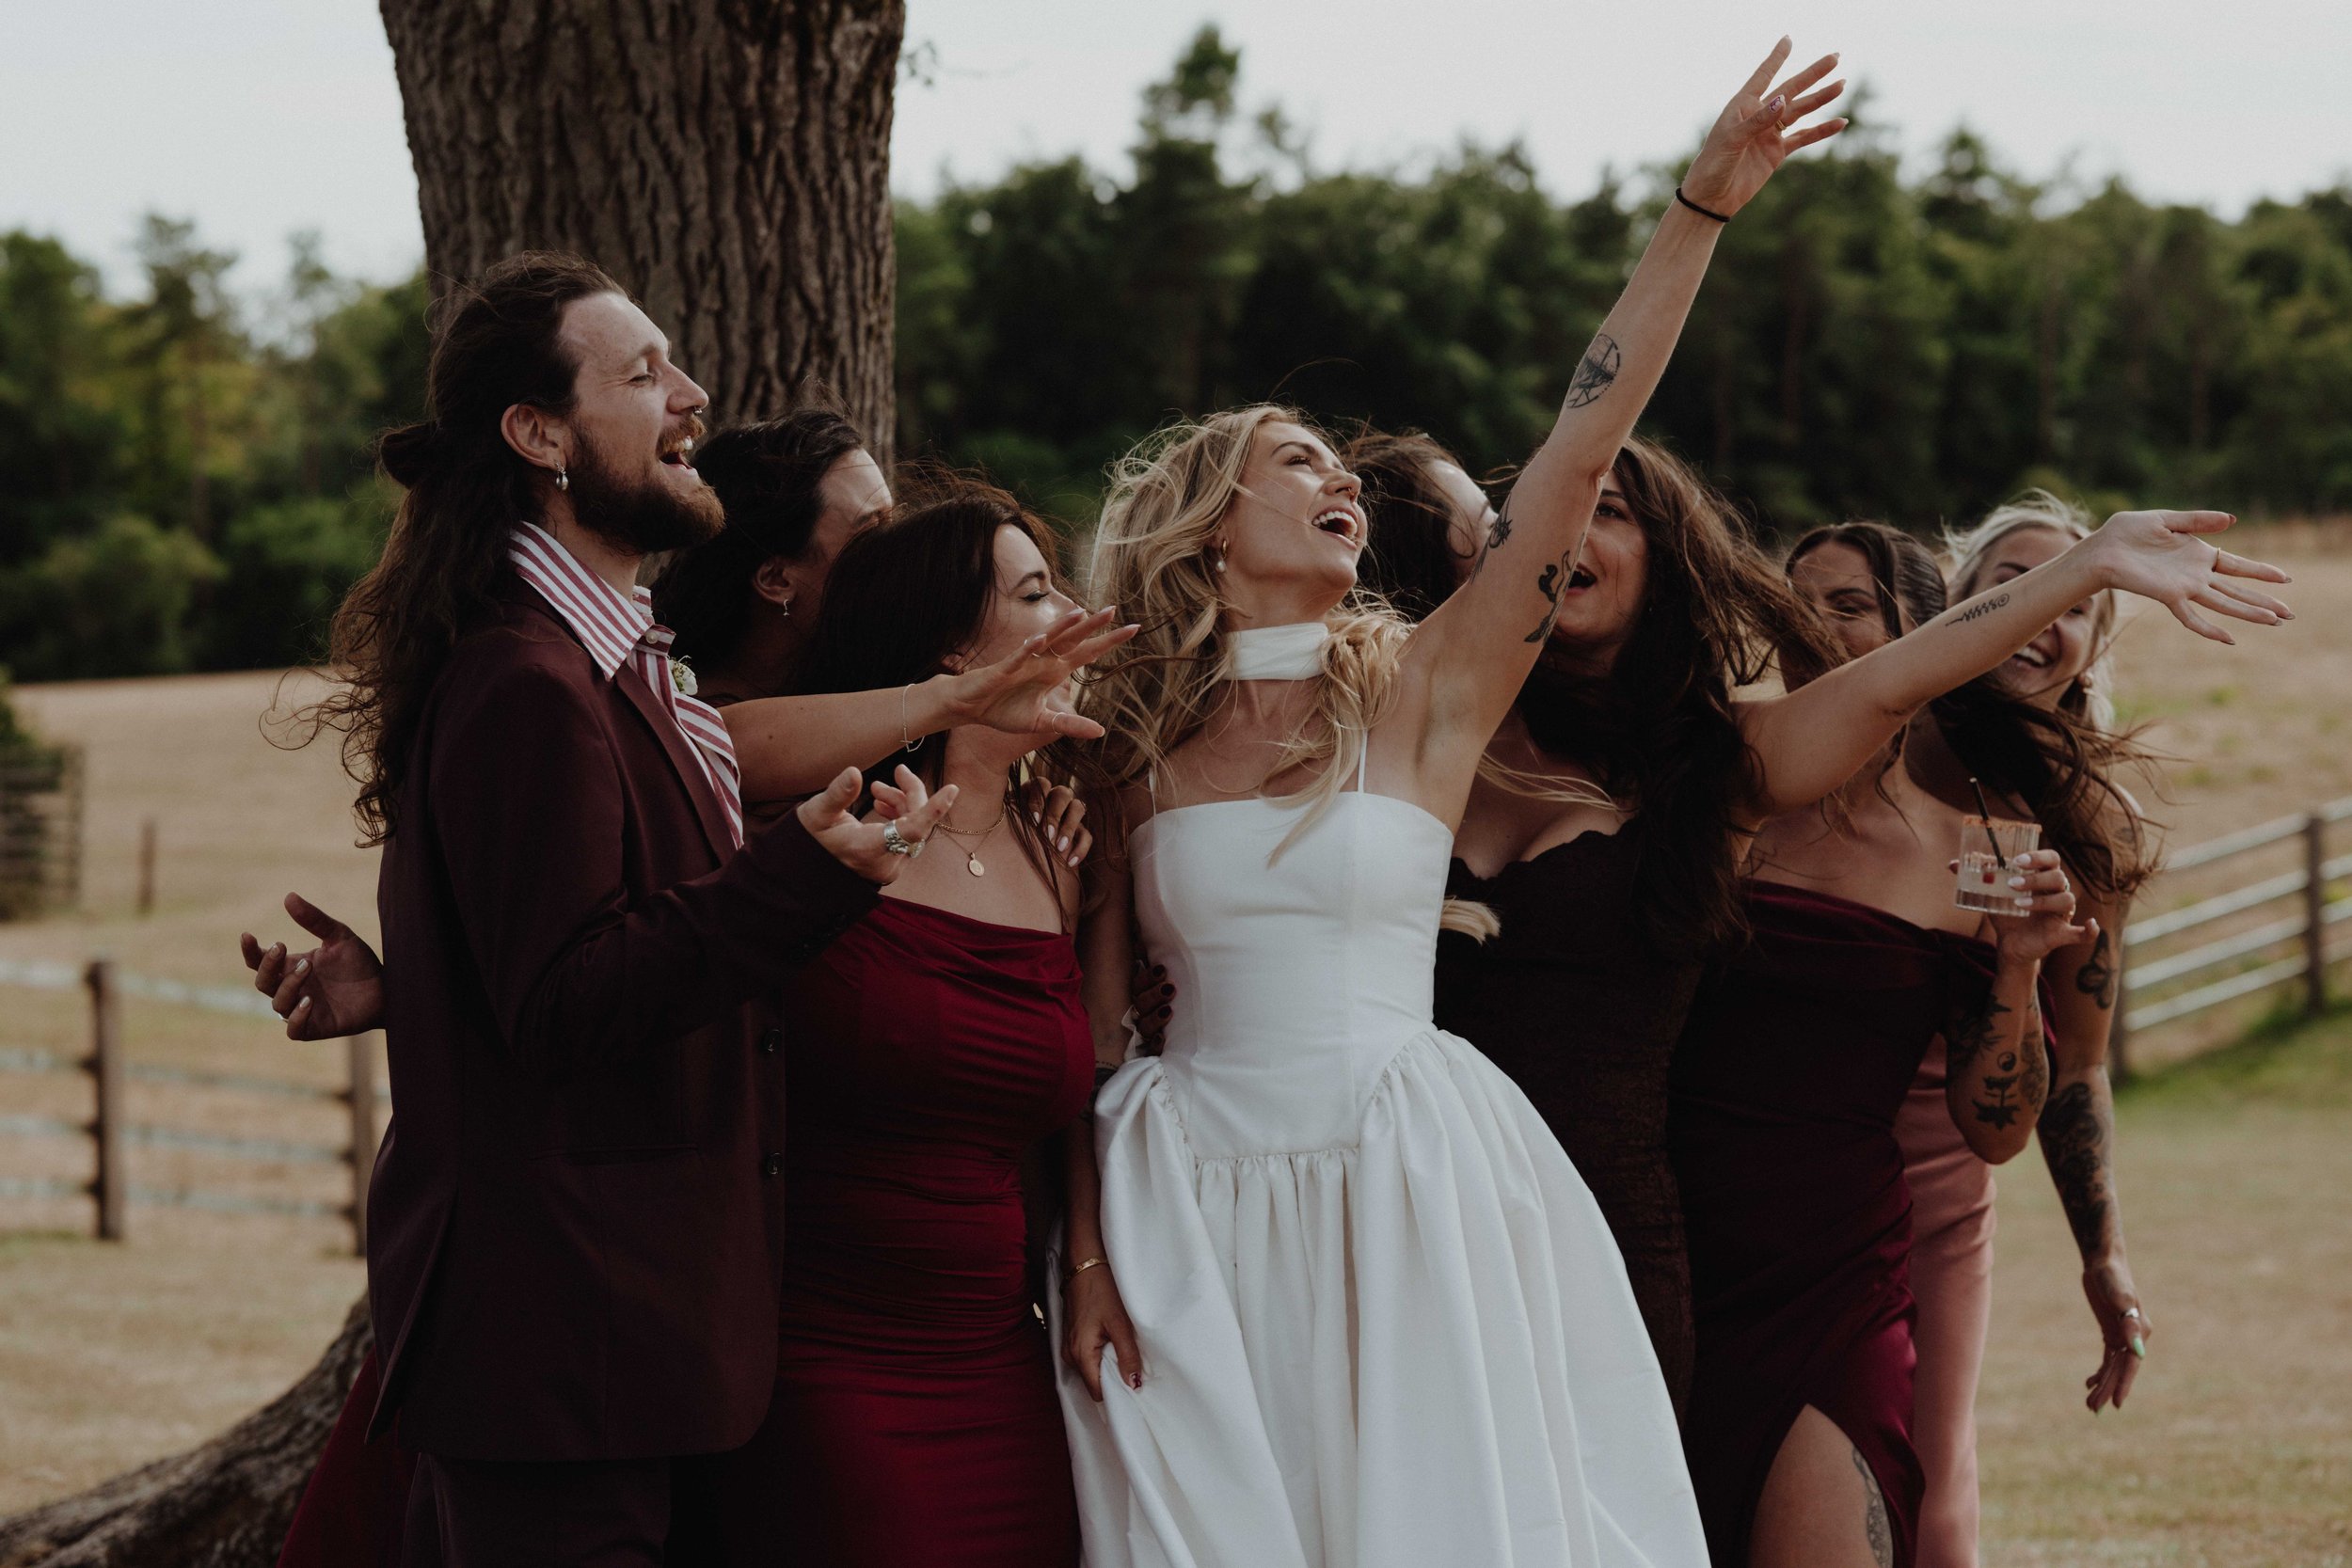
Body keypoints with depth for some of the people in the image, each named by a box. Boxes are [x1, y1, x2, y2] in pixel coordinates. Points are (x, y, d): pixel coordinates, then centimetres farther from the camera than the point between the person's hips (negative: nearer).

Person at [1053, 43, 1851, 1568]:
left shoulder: (1417, 693, 3)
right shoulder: (1129, 743, 6)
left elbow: (1581, 452, -4)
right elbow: (1084, 1026, 7)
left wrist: (1704, 207, -10)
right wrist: (1085, 1242, -3)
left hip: (1414, 1206, 0)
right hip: (1196, 1204, 0)